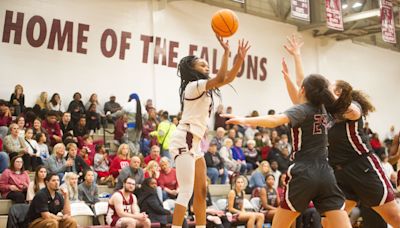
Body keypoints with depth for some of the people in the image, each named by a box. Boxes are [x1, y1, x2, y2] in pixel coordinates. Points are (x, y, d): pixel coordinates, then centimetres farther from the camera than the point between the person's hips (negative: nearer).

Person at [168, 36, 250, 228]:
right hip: (185, 141, -10)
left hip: (193, 142, 10)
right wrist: (226, 51, -20)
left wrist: (240, 58, 5)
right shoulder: (194, 85, -10)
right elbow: (221, 78, -24)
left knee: (201, 192, 11)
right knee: (186, 192, -15)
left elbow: (228, 78, 16)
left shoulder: (202, 87, 18)